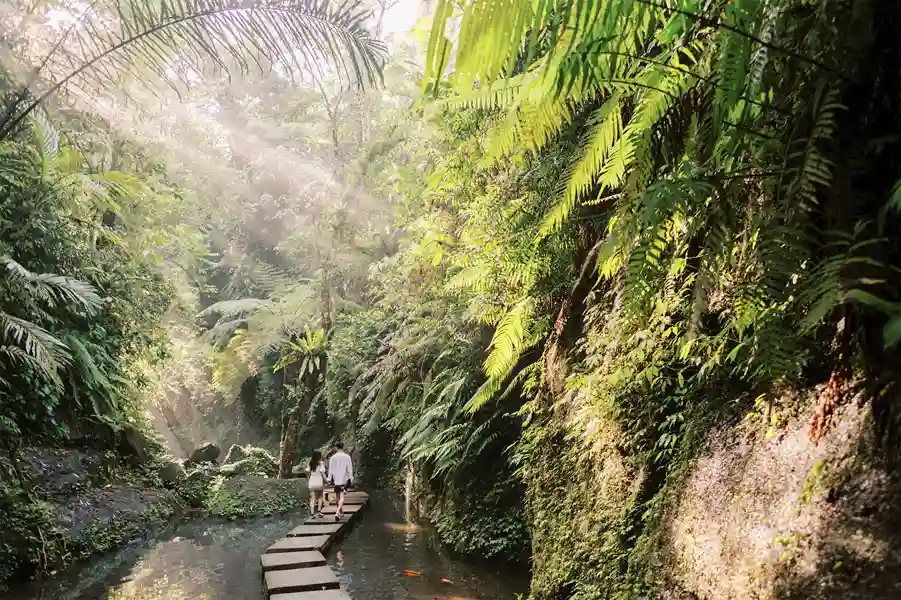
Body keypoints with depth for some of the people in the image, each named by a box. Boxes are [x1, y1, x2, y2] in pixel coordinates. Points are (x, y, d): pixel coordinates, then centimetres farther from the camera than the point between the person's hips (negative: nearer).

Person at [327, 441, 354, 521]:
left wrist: (329, 479, 8)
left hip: (336, 479, 2)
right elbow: (350, 469, -5)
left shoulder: (333, 458, -1)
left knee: (338, 496, 17)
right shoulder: (347, 457, -5)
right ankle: (337, 513, -22)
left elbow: (330, 469, 2)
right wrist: (351, 478, 1)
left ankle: (341, 512, 30)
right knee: (342, 497, -5)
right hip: (344, 480, -2)